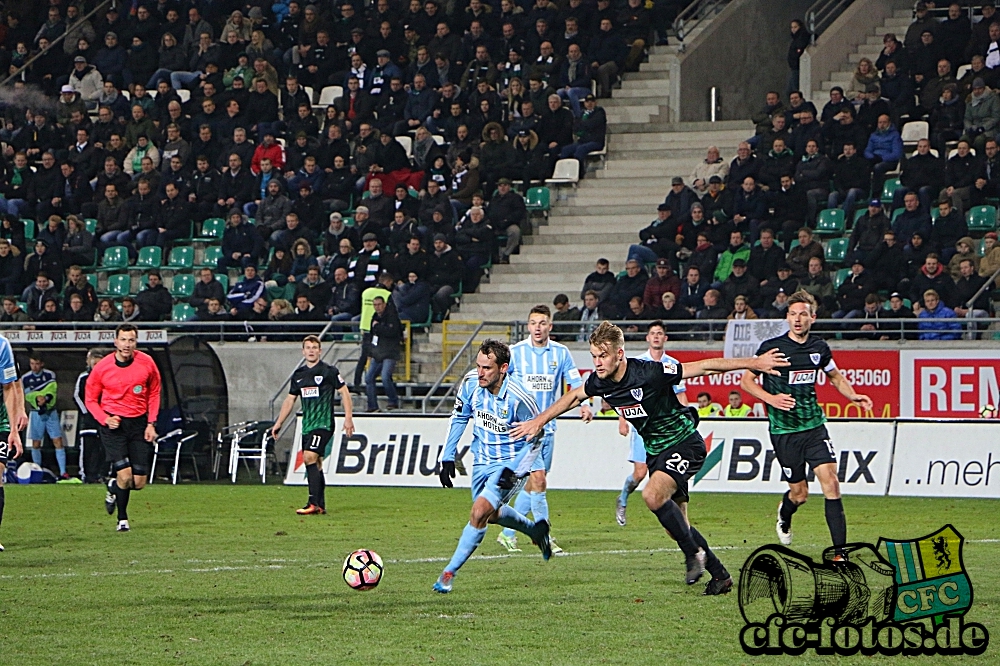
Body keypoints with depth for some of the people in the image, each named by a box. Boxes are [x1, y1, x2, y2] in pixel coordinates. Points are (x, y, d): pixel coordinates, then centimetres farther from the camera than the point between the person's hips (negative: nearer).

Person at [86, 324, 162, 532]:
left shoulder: (147, 363, -3)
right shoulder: (102, 367, -7)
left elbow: (154, 393, 10)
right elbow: (91, 399, 4)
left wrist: (151, 424, 1)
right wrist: (105, 419, -13)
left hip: (139, 422, 2)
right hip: (114, 424, -2)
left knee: (139, 482, -1)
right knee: (125, 475, -16)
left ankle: (114, 488, 34)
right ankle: (122, 519, 7)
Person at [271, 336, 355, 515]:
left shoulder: (329, 371, -4)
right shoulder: (299, 374, 13)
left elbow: (344, 393, -1)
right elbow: (290, 400, 20)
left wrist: (348, 418, -8)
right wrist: (279, 423, 18)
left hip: (324, 423, -7)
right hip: (307, 425, 7)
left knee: (310, 457, -19)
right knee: (316, 463, 7)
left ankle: (314, 503, -20)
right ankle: (321, 505, 11)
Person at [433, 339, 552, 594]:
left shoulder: (518, 398, -28)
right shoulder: (471, 383, -14)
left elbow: (535, 440, -16)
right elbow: (459, 418, 4)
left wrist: (513, 472, -25)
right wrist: (448, 458, 1)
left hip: (511, 463, -7)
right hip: (483, 460, 7)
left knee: (479, 513, -18)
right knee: (491, 514, 21)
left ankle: (449, 572, -7)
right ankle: (535, 530, 48)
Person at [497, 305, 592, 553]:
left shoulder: (561, 353, 4)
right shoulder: (515, 352, -4)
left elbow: (575, 383, 2)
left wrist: (585, 405, -16)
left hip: (548, 428, 4)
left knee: (531, 484, 10)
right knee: (537, 478, -14)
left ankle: (508, 533, 23)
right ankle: (545, 538, -11)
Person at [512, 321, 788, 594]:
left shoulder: (649, 373, -26)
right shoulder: (599, 382, -6)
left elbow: (705, 367, -21)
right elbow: (573, 397, 17)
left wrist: (752, 363, -22)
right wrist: (539, 421, 21)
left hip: (684, 443, -7)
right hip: (655, 450, 7)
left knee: (653, 495, -30)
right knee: (676, 527, 7)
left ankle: (694, 553, -13)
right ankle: (720, 575, 20)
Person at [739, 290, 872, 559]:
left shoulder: (819, 348, 4)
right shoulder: (772, 347, -8)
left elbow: (836, 377, 22)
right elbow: (746, 380, -2)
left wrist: (853, 396, 4)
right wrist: (770, 398, -18)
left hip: (814, 426, 3)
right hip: (784, 430, -3)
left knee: (830, 481, -13)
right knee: (800, 492, 5)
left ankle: (839, 551, -11)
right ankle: (784, 516, 44)